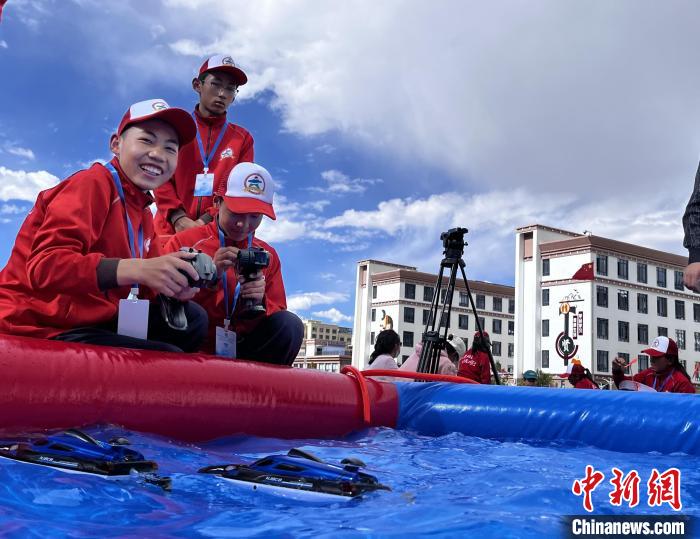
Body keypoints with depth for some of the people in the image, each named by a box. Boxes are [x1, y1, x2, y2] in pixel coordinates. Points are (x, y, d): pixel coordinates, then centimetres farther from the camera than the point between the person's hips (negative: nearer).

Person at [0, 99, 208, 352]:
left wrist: (174, 285, -11)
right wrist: (137, 269, -35)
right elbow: (45, 265, -25)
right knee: (170, 358, -22)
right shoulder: (93, 183, -12)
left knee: (193, 318, 7)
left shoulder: (143, 209, 13)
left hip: (96, 321, 9)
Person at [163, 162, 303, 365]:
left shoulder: (268, 256, 10)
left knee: (291, 324, -21)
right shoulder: (183, 242, 1)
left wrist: (259, 302, -14)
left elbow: (279, 322, 8)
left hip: (241, 349, 2)